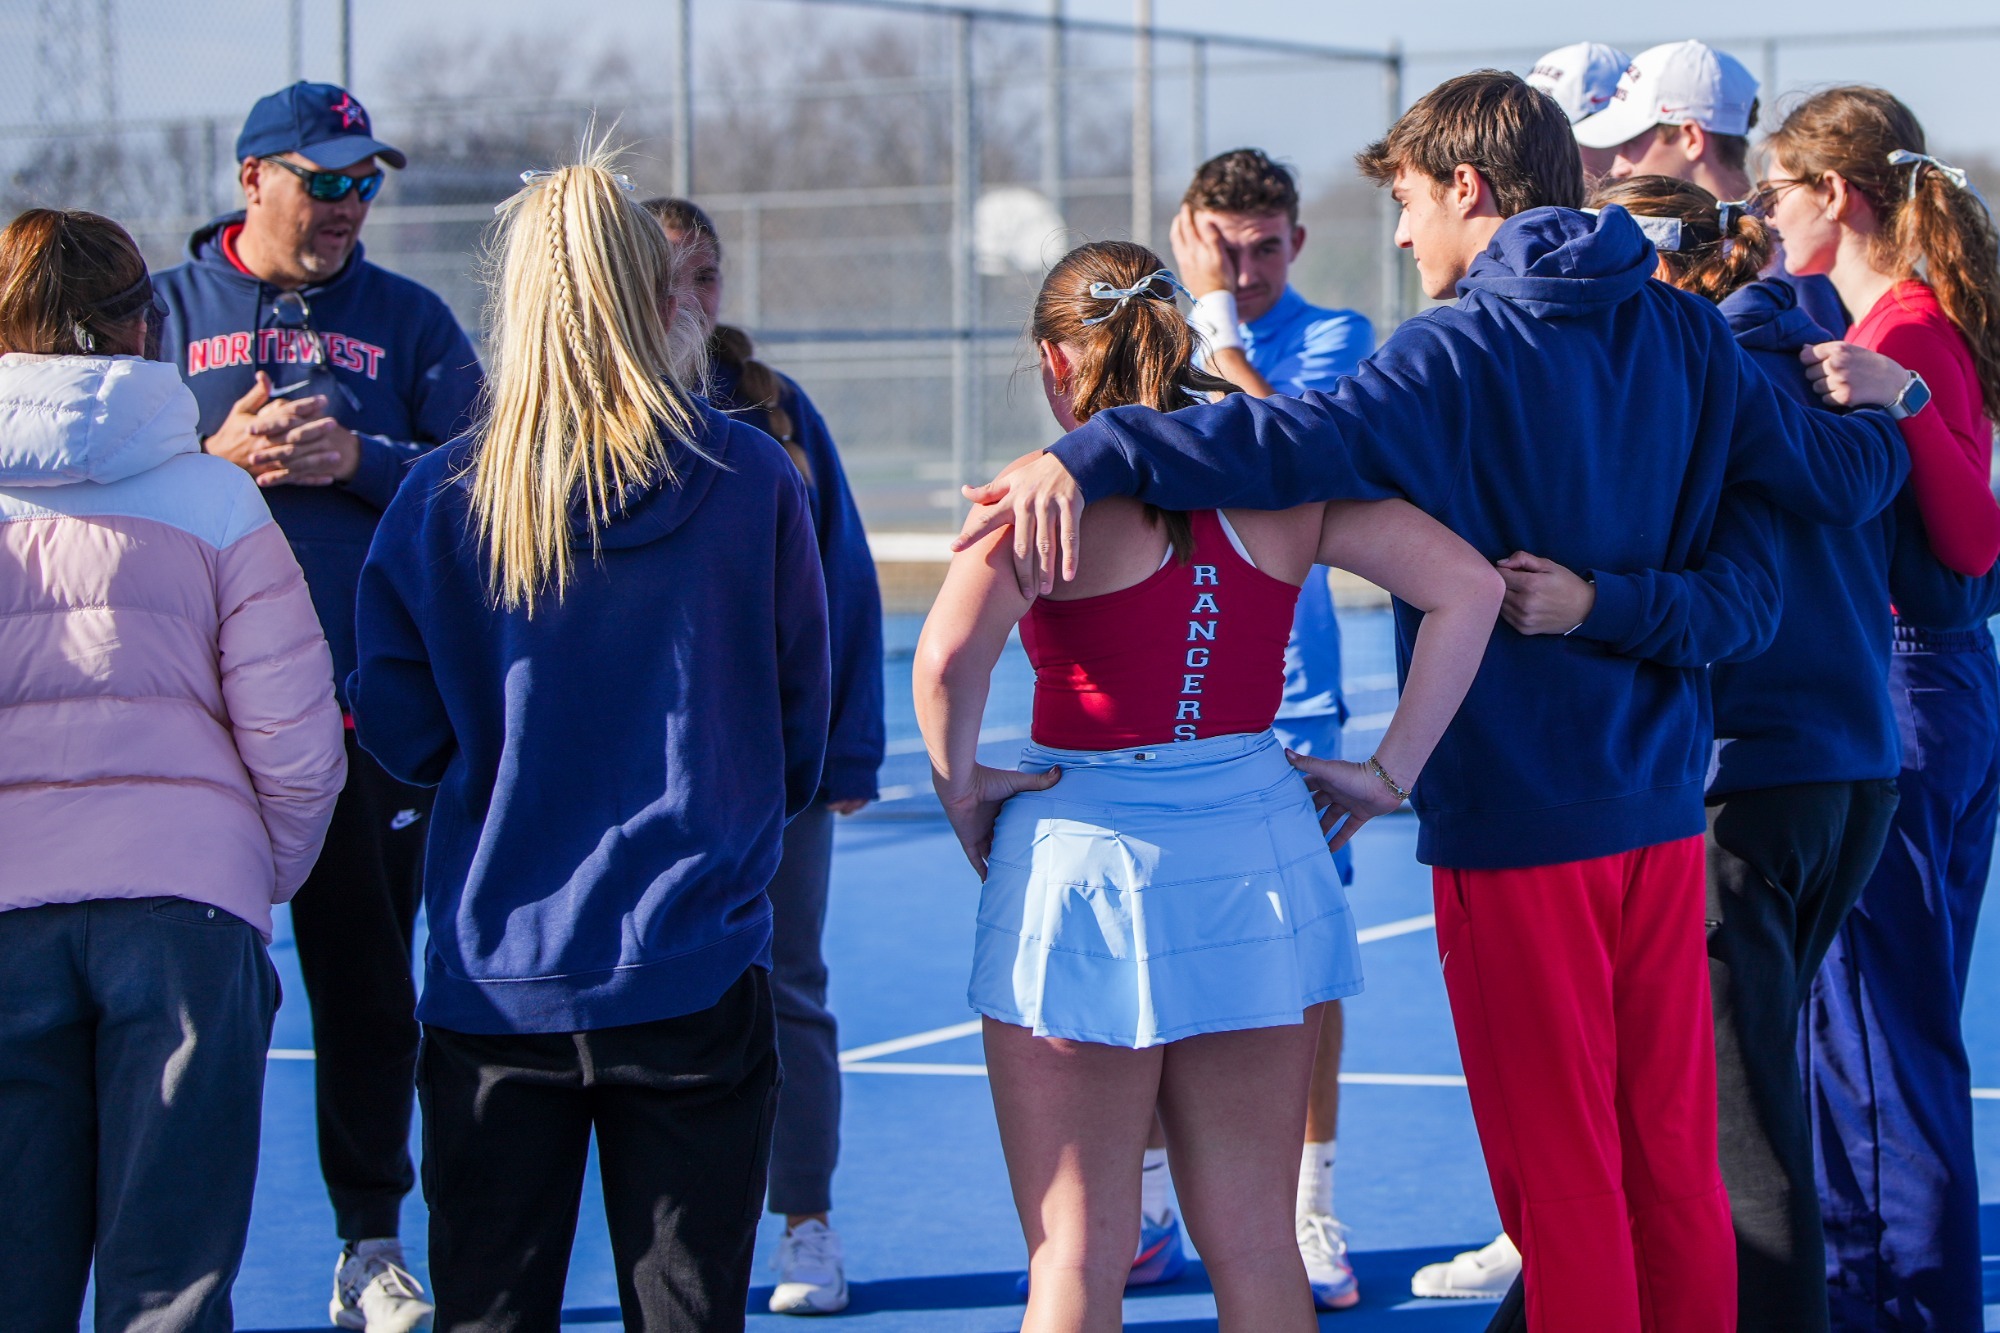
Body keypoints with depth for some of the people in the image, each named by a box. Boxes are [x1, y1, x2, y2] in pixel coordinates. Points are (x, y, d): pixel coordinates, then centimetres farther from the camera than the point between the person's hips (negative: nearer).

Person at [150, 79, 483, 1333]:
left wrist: (361, 460, -11)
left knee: (372, 987, 6)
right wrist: (219, 461, -11)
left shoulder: (408, 320, 11)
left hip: (372, 709, 1)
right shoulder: (167, 312, 8)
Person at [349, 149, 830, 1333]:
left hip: (496, 972, 1)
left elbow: (403, 732, 3)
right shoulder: (750, 479, -5)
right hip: (694, 970, -1)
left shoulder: (444, 494, -4)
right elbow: (800, 717, 6)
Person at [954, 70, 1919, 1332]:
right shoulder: (1682, 332, 4)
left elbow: (1302, 441, -31)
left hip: (1519, 813, -6)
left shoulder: (1462, 352, -14)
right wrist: (1885, 411, 31)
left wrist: (1090, 454, -34)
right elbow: (1844, 476, 9)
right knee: (1674, 1156, 14)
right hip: (1662, 802, 6)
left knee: (1558, 1173, 3)